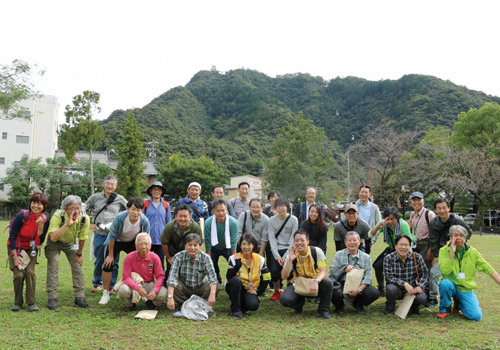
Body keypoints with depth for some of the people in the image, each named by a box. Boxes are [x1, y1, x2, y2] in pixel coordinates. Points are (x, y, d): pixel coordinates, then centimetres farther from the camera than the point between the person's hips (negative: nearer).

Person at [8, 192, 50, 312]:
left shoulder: (45, 220, -13)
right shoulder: (21, 216, -22)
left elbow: (40, 242, -13)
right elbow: (12, 237, -14)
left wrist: (40, 226, -27)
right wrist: (15, 257, -15)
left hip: (31, 250, 2)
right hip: (16, 248, -2)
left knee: (30, 272, -15)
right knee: (19, 274, -14)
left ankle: (32, 302, -2)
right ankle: (18, 303, 6)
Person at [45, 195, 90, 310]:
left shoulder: (84, 219, -27)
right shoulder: (58, 216, -35)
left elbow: (82, 239, -12)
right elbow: (53, 238, -47)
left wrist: (79, 254, -3)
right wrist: (67, 224, -54)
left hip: (71, 243, 2)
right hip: (54, 243, -2)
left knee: (77, 267, -4)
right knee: (53, 267, -12)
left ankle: (79, 297, 5)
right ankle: (52, 298, -2)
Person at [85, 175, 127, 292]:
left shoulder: (120, 199, 6)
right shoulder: (95, 197, 8)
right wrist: (89, 224, 9)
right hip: (99, 234, 1)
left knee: (113, 262, 1)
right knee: (99, 261, 10)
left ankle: (111, 285, 15)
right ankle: (96, 283, 28)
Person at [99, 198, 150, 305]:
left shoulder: (145, 221, -28)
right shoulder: (119, 218, -33)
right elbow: (112, 236, -19)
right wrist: (110, 255, -12)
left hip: (132, 242, 2)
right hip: (116, 241, -2)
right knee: (107, 265, -9)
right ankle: (105, 294, 8)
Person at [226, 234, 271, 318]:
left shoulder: (260, 259, -6)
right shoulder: (234, 258, -11)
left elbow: (266, 279, 1)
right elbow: (228, 277, -23)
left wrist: (258, 292, -6)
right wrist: (238, 264, -36)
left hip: (250, 290, 1)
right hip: (235, 287, -1)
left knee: (253, 305, -29)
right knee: (236, 279, -35)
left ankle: (241, 306, 7)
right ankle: (235, 308, -16)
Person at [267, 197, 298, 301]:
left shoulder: (293, 220, -2)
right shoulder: (271, 221, 1)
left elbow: (293, 239, -4)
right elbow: (272, 240, -2)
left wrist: (286, 256, -12)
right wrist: (277, 257, -12)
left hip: (289, 249, -1)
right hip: (276, 250, 1)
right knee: (274, 271, -16)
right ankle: (277, 291, 12)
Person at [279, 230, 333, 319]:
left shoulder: (317, 251, -13)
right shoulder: (291, 255, -9)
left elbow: (323, 271, -18)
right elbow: (284, 277, -14)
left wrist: (316, 281, -40)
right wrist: (290, 260, -28)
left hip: (316, 284, -1)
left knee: (327, 282, -34)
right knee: (284, 299, -27)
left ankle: (323, 309, -7)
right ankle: (300, 302, 11)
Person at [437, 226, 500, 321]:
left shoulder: (473, 252, 0)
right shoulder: (444, 251, -8)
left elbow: (487, 268, 2)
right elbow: (445, 271, -21)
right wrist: (452, 252, -25)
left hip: (466, 289, 2)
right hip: (451, 285, -2)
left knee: (477, 316, -16)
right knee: (445, 283, -38)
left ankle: (458, 305, 19)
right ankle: (445, 309, -7)